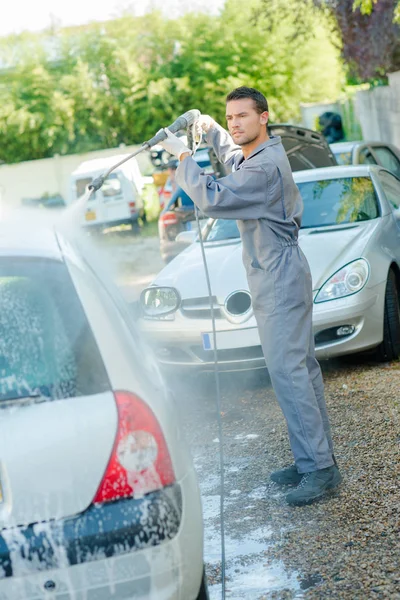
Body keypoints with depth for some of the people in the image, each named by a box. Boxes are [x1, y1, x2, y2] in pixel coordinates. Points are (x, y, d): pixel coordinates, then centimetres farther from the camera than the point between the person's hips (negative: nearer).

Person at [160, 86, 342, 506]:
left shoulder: (265, 167, -20)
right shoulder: (256, 156, 14)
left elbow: (212, 199, -26)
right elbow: (231, 155, 39)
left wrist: (182, 156, -15)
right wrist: (210, 130, 25)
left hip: (280, 278, -11)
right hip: (273, 279, 11)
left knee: (288, 370, -14)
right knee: (301, 368, 11)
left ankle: (319, 467, -12)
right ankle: (314, 460, 16)